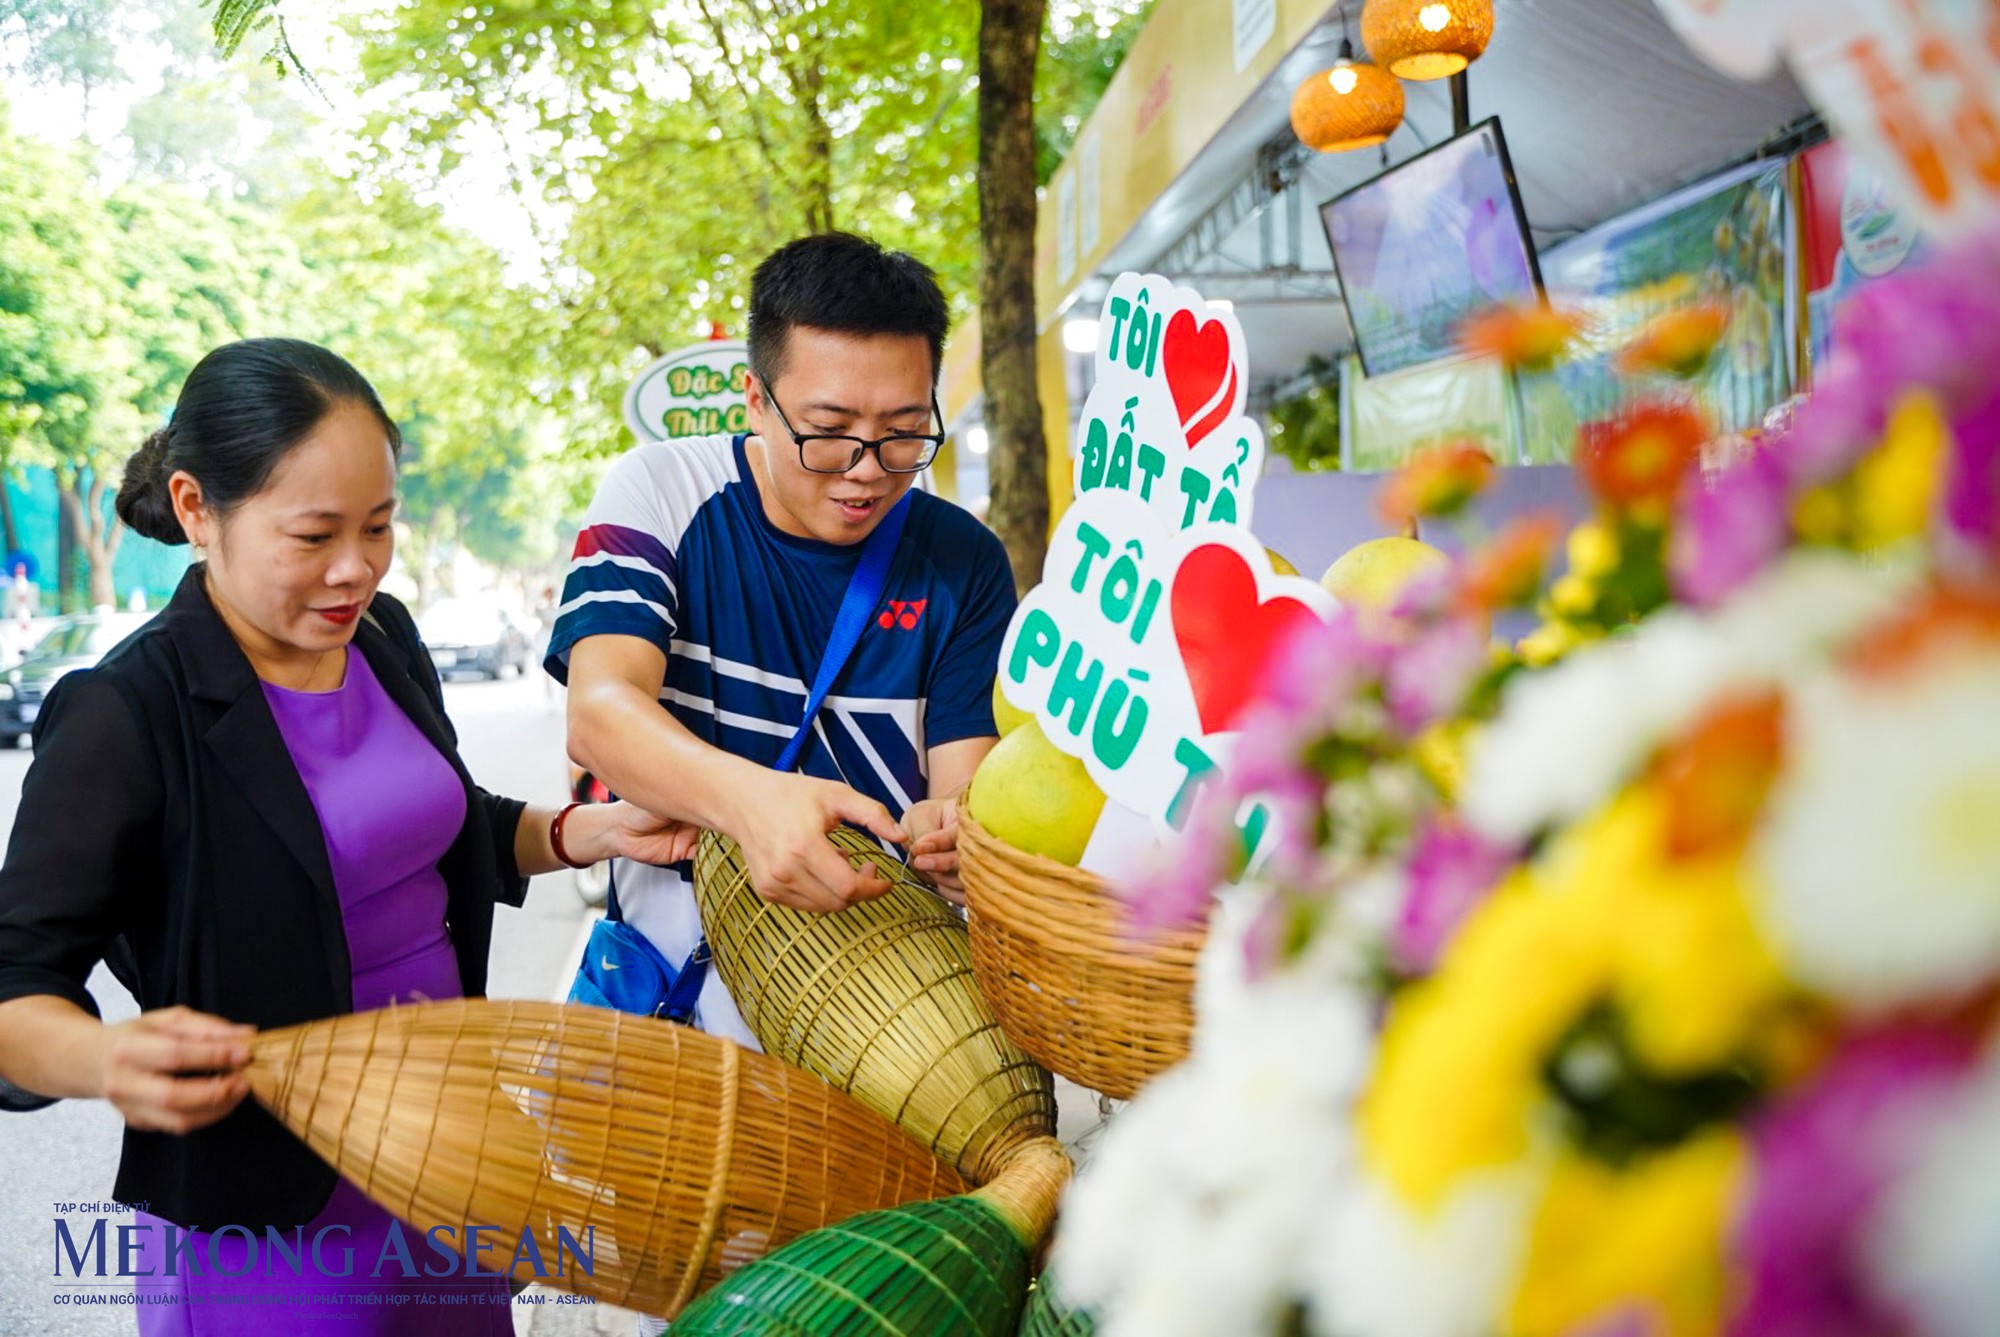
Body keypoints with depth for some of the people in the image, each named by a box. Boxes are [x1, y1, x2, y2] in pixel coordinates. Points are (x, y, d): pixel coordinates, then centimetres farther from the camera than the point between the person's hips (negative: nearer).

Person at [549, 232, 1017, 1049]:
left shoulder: (963, 561, 4)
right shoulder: (660, 492, -2)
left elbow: (965, 775, -3)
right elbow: (599, 712, -16)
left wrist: (954, 828, -31)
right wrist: (748, 797, -39)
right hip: (688, 910, -3)